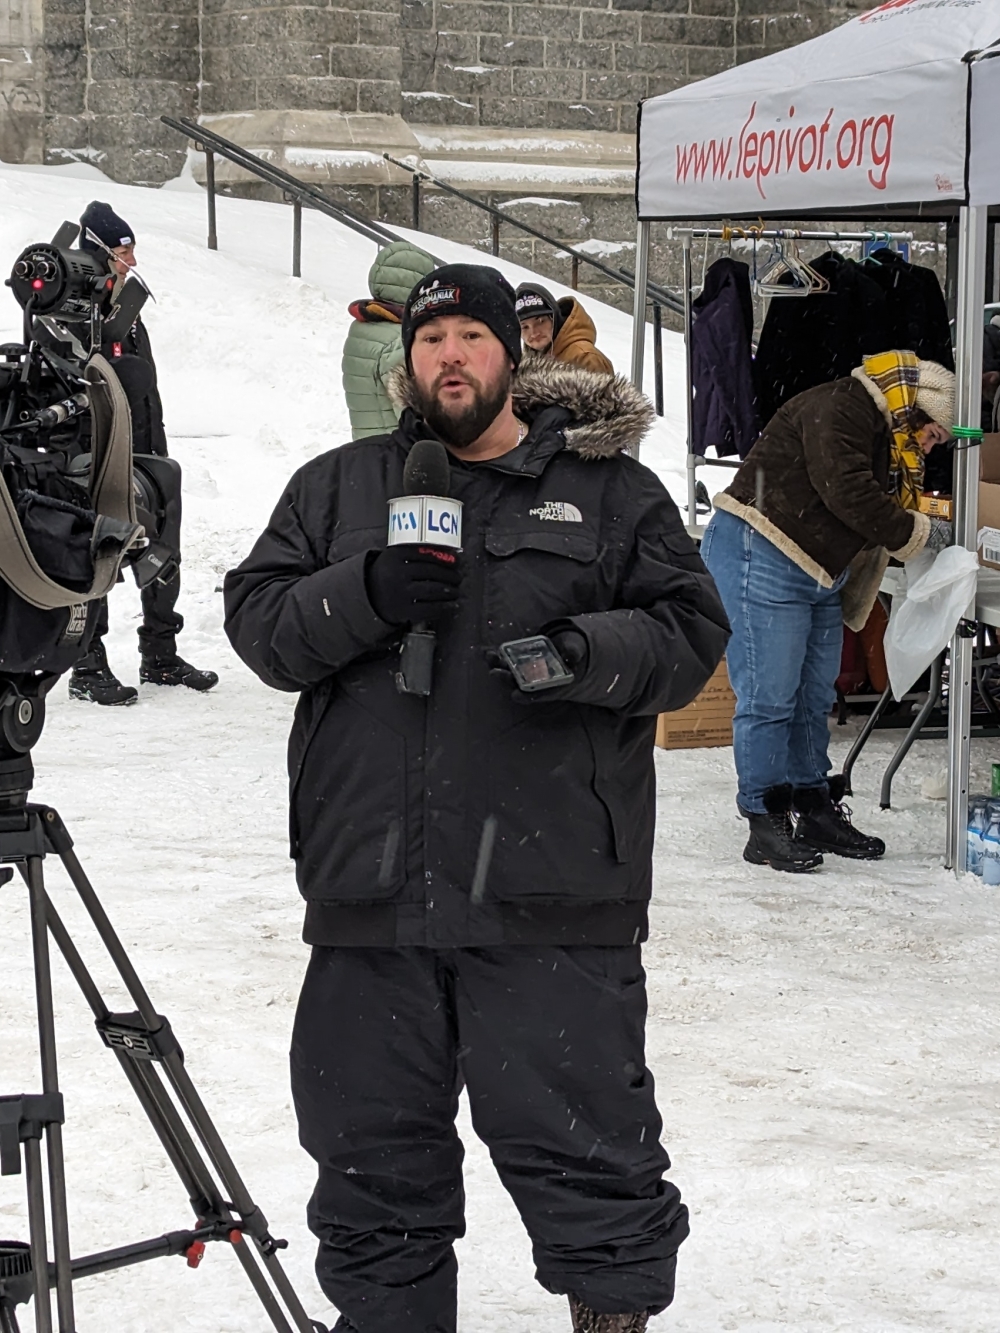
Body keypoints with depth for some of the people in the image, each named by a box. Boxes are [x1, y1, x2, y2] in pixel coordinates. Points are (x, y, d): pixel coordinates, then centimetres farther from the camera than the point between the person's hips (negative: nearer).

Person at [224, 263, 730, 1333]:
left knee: (581, 1144, -1)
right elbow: (257, 622, 8)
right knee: (373, 1151, 11)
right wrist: (364, 594, -11)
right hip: (370, 885, 3)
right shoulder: (337, 489, 15)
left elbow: (690, 632, 5)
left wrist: (589, 652, -14)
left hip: (550, 893, -2)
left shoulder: (611, 493, 9)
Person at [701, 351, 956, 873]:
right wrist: (919, 532, -15)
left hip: (817, 574, 11)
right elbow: (848, 494, -24)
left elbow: (868, 527, 20)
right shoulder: (836, 410, -15)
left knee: (813, 698, 13)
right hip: (759, 556, -11)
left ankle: (817, 811, 22)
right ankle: (766, 825, -5)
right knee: (768, 697, -9)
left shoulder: (881, 437, 18)